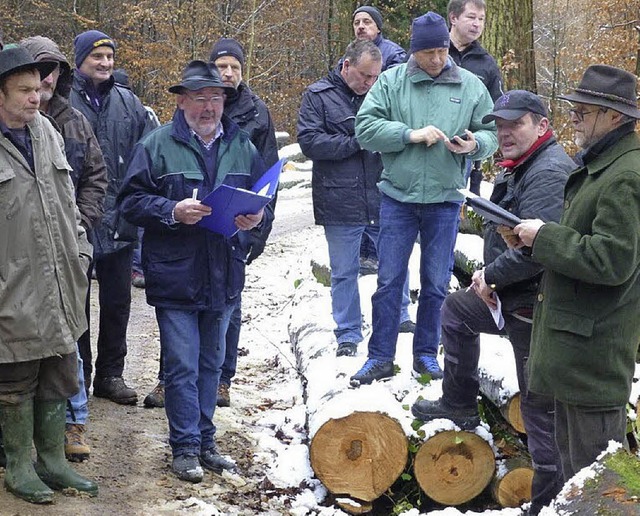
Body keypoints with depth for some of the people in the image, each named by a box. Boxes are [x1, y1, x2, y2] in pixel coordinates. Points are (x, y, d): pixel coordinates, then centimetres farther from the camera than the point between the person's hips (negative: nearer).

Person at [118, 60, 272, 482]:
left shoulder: (242, 146, 8)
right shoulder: (158, 145, -5)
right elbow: (132, 201, -6)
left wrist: (257, 216, -6)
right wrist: (173, 211, -21)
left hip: (224, 276, 4)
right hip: (175, 277, -4)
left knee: (212, 363, 15)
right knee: (182, 365, -2)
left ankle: (205, 440, 27)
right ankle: (185, 447, 10)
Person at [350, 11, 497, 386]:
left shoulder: (471, 86, 3)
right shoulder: (391, 82, -1)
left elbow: (491, 134, 7)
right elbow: (365, 128, -8)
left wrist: (475, 144, -16)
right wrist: (410, 134, -19)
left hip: (444, 200, 1)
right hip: (398, 197, -1)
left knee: (436, 283, 10)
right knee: (390, 280, 4)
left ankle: (426, 354, 24)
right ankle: (381, 358, 13)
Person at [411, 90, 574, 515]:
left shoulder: (549, 173, -21)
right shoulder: (522, 168, 14)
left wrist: (492, 274, -17)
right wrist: (491, 273, 8)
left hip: (535, 307, -11)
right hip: (511, 296, 11)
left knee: (540, 405, -5)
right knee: (456, 310, 30)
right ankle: (460, 405, 38)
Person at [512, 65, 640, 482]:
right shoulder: (598, 166, 15)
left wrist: (544, 236, -17)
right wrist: (536, 237, 6)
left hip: (595, 347, -11)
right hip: (574, 338, 11)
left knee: (593, 468, -2)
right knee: (571, 452, 22)